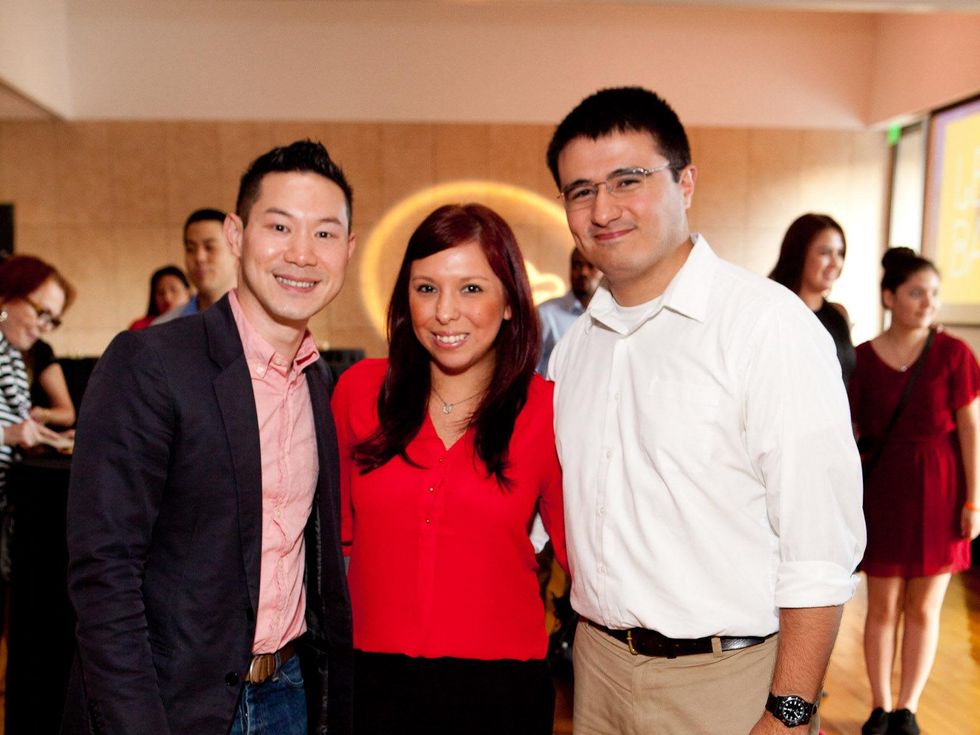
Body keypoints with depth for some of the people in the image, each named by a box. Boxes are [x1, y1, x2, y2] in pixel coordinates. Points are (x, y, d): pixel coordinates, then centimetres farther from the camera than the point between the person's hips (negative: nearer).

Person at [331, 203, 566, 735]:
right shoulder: (360, 389, -3)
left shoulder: (547, 410, -8)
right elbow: (336, 530, 7)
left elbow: (577, 547, 1)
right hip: (373, 677, 2)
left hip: (501, 686, -1)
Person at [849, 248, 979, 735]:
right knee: (883, 606, 8)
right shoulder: (863, 359, -3)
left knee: (923, 609, 10)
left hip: (939, 491, 0)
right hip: (884, 490, 0)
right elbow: (851, 435, 1)